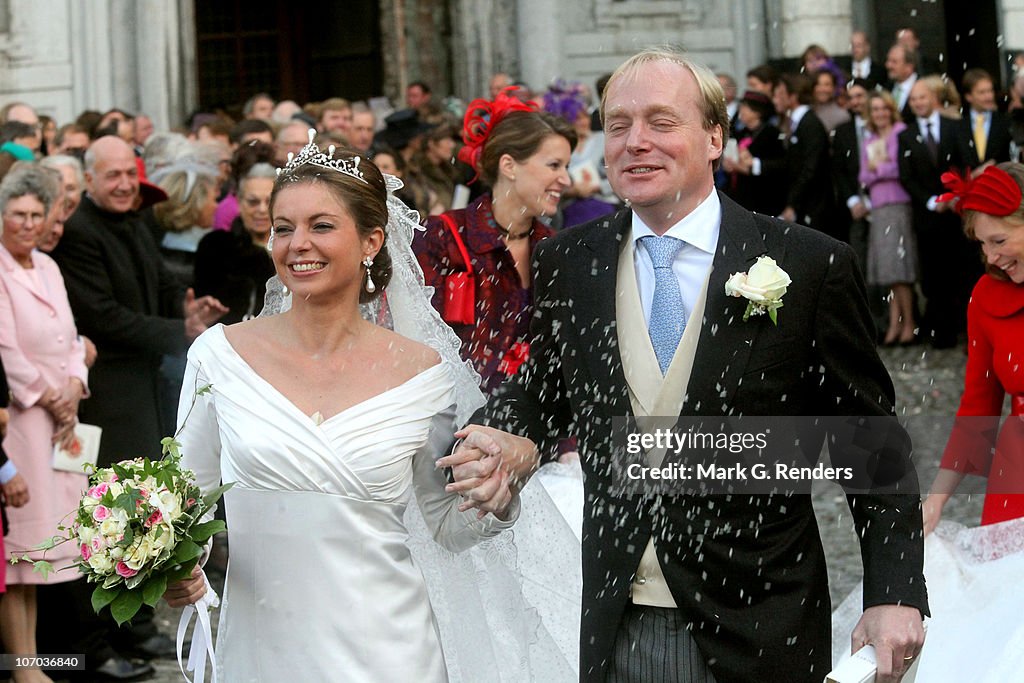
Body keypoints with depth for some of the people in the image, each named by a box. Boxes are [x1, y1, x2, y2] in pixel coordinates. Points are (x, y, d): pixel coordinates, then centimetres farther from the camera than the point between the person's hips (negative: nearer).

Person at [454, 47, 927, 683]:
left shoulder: (812, 265, -7)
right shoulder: (567, 263, 3)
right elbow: (543, 391, 15)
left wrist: (896, 596, -9)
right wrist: (495, 440, -7)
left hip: (759, 631, -3)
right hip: (616, 630, 3)